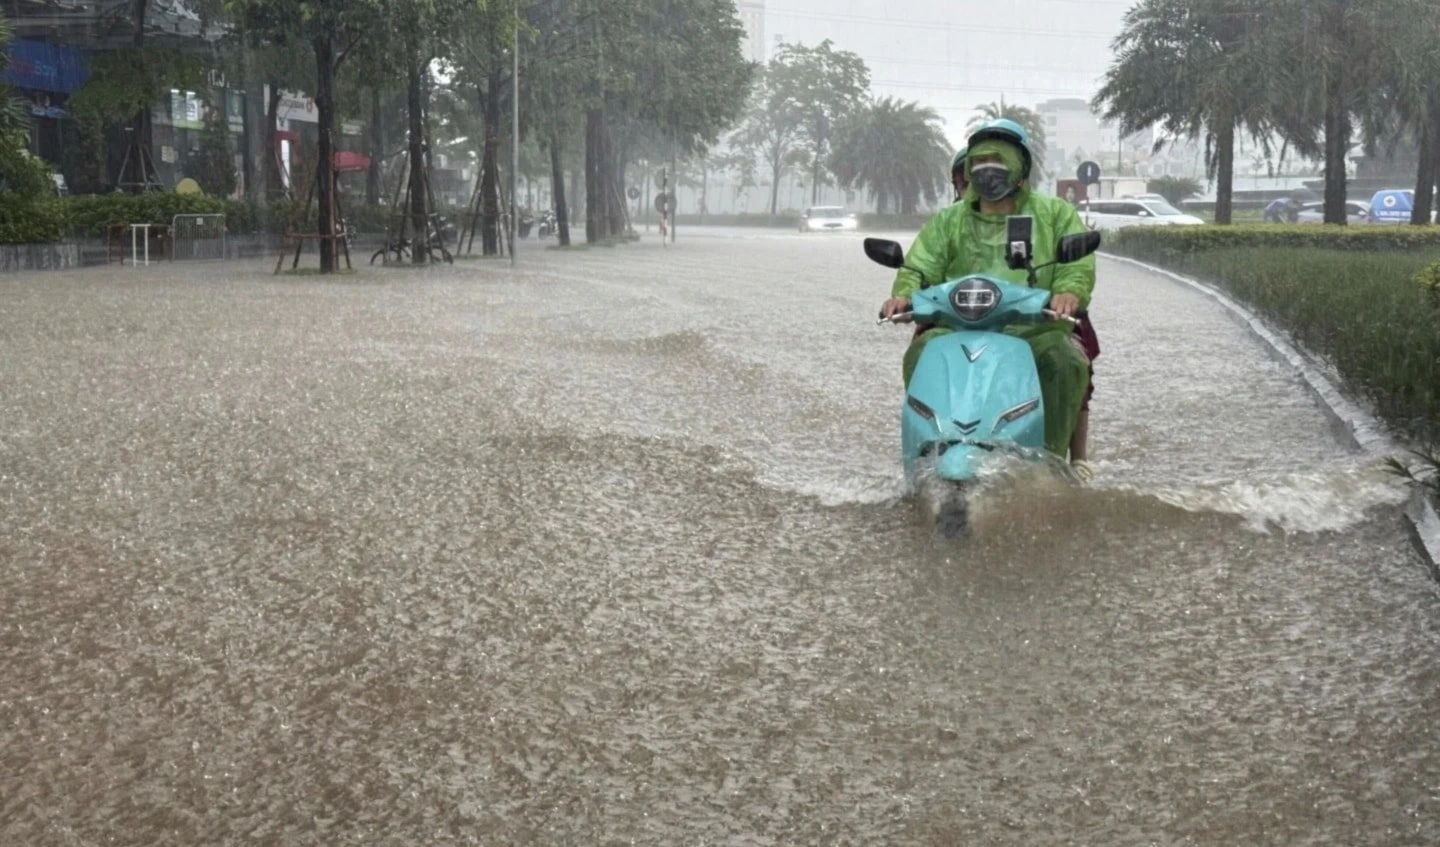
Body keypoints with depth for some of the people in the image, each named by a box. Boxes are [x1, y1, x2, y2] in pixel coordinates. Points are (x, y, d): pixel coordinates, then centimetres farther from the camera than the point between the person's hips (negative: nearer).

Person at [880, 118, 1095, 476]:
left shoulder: (1055, 214, 16)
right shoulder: (947, 221, 22)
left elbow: (1078, 264, 2)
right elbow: (919, 267, 10)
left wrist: (1069, 292, -22)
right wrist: (904, 294, -15)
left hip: (1035, 327, -1)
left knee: (1065, 358, -33)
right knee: (922, 353, -28)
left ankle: (1053, 455, -24)